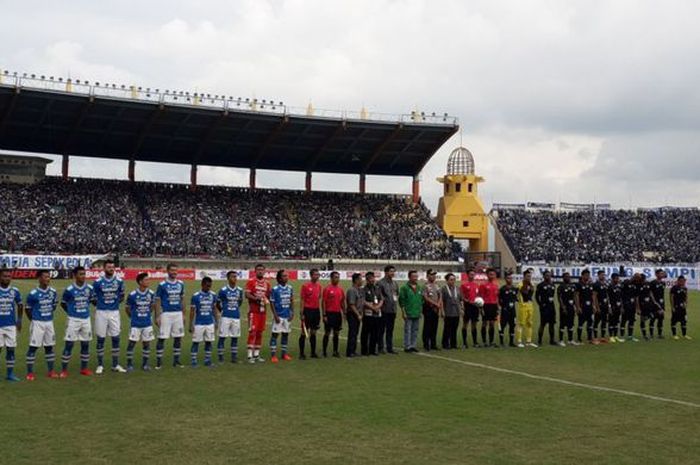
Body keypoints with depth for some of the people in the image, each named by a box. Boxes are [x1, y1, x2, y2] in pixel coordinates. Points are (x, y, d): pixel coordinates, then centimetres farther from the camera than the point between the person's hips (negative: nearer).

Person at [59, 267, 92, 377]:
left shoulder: (89, 288, 0)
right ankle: (64, 370, 4)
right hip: (73, 320, -4)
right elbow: (63, 303, 2)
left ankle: (84, 368, 20)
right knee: (69, 344, -3)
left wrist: (85, 309, 11)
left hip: (86, 319, 4)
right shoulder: (69, 290, -10)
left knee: (85, 344, 9)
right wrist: (71, 312, 6)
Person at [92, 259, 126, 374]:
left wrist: (115, 303, 7)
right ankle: (100, 365, 14)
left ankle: (115, 365, 14)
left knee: (116, 338, 4)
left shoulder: (119, 281, 0)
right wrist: (98, 304, 6)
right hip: (101, 313, -2)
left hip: (114, 312, 2)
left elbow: (121, 296, 14)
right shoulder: (98, 282, -7)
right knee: (100, 339, 4)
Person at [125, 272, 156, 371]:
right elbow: (127, 308, 2)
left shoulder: (151, 294, -3)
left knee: (147, 343, 7)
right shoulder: (132, 295, -12)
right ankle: (129, 364, 10)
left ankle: (145, 364, 19)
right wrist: (132, 317, 10)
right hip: (135, 324, -3)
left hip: (147, 323, 3)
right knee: (132, 343, -1)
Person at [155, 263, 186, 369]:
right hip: (166, 314, -4)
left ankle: (176, 361, 17)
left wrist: (183, 314, 12)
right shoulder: (162, 285, -6)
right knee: (162, 338, -2)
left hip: (178, 314, 5)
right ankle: (158, 361, 6)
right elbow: (157, 301, -4)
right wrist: (157, 316, -9)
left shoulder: (180, 284, 8)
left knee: (178, 337, 7)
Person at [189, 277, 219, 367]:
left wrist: (216, 322, 10)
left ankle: (207, 360, 16)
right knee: (196, 342, 1)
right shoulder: (195, 296, -8)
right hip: (198, 324, -3)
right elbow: (192, 311, -4)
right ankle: (193, 361, 7)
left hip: (210, 323, 3)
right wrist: (191, 325, -5)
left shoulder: (213, 295, 3)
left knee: (208, 342, 7)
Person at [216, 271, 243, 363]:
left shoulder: (239, 290, 4)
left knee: (235, 337, 8)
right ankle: (220, 357, 6)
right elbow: (218, 303, 3)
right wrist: (223, 311, 9)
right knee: (222, 337, -1)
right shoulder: (223, 290, -8)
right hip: (225, 317, -4)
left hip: (236, 317, 4)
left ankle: (234, 356, 16)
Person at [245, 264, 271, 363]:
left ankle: (256, 354, 17)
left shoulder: (267, 283, 13)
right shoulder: (251, 282, -4)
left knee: (260, 332, 9)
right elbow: (247, 294, -12)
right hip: (253, 311, -6)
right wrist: (255, 298, -27)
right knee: (252, 332, -10)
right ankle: (250, 355, -7)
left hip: (263, 310, 6)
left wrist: (269, 293, -1)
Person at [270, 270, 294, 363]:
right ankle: (273, 355, 2)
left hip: (287, 315, 5)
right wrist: (275, 316, -13)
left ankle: (284, 353, 20)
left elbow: (292, 301, 11)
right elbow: (272, 303, -8)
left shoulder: (290, 288, 4)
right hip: (279, 316, -5)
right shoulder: (275, 289, -9)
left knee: (286, 334, 11)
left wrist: (292, 313, 4)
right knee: (275, 334, -2)